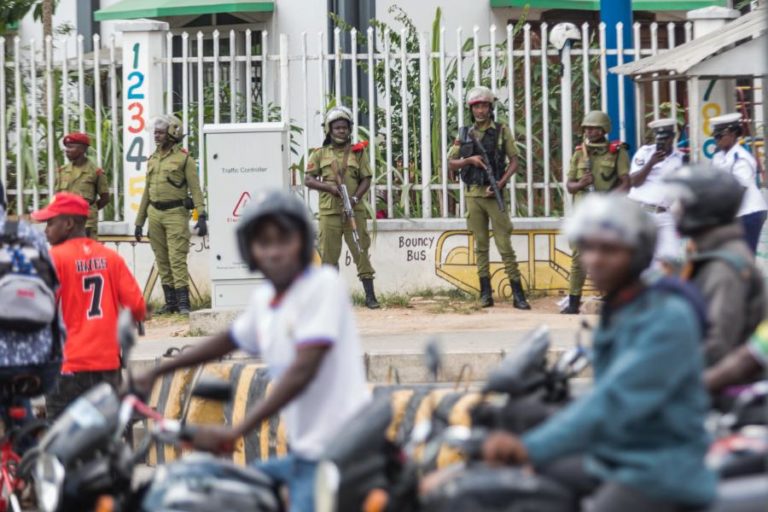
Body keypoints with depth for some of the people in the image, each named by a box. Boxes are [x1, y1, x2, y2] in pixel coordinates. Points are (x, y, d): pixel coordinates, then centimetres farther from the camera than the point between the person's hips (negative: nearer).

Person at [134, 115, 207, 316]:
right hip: (154, 214, 6)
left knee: (177, 258, -11)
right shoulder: (152, 160, 16)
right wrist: (139, 222, 18)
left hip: (176, 213, -6)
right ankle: (170, 302, 11)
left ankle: (183, 302, -11)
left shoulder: (184, 158, -3)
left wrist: (201, 216, -18)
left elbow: (195, 189, -8)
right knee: (162, 261, 6)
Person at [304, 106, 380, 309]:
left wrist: (356, 197, -12)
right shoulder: (320, 154, 9)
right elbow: (308, 180, 5)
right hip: (329, 211, 1)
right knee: (329, 254, 3)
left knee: (361, 251, -3)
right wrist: (330, 187, -11)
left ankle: (370, 295, -2)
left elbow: (366, 179, 6)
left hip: (354, 210, 0)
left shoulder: (358, 152, 9)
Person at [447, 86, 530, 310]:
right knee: (481, 245, 6)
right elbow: (451, 164, 10)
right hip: (473, 194, 3)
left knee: (505, 244, -7)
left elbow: (514, 161, 0)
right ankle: (485, 293, 10)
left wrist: (501, 183, -14)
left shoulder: (502, 131, 3)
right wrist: (470, 160, -9)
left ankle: (518, 295, -7)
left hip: (494, 194, -3)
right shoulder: (465, 134, 10)